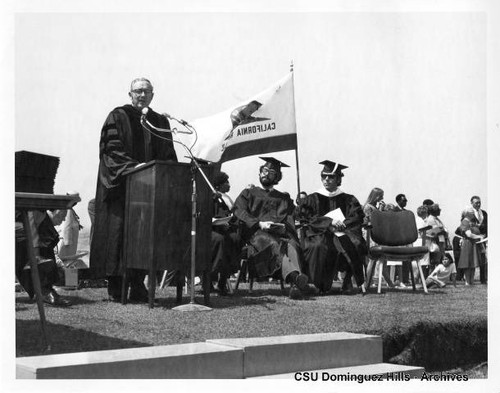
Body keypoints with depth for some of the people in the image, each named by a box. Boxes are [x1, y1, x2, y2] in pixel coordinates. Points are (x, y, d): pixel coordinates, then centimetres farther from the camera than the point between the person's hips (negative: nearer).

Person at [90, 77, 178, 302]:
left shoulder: (160, 122, 17)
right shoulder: (118, 117, 3)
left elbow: (169, 157, 15)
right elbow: (112, 149, -8)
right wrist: (133, 166, -21)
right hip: (121, 184, -4)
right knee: (118, 232, -6)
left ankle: (138, 286, 3)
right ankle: (115, 288, -2)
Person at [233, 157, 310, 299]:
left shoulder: (284, 198, 30)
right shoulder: (248, 194, 25)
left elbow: (288, 220, 14)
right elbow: (240, 213, 6)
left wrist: (282, 227, -12)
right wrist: (259, 224, -13)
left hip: (279, 234, 2)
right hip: (255, 234, -1)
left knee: (292, 245, -35)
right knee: (274, 244, -37)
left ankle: (296, 285, -59)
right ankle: (295, 278, -58)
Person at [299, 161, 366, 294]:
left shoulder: (348, 199, 15)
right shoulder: (312, 199, 12)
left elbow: (357, 218, 2)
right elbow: (308, 219, -3)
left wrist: (340, 225, -16)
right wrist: (330, 221, -16)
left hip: (342, 233, 1)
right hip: (319, 235, -1)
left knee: (354, 243, -32)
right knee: (320, 246, -37)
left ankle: (348, 280, -17)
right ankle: (321, 285, -24)